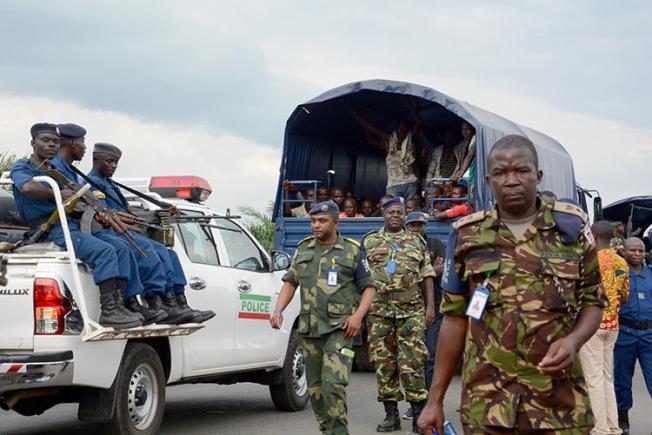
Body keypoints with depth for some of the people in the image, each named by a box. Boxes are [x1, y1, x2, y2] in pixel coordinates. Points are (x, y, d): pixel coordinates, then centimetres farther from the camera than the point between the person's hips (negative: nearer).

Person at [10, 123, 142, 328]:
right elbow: (28, 187, -24)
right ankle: (108, 312, -30)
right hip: (50, 229, -9)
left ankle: (117, 305, -7)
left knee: (121, 249, 3)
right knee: (105, 250, -26)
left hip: (70, 225, 9)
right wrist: (57, 195, -13)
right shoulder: (22, 167, 1)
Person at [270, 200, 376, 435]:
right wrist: (278, 310, -1)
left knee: (333, 384, -18)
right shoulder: (304, 249, 12)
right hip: (309, 328, 5)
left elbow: (368, 287, 3)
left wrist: (358, 315, -12)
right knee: (315, 387, 8)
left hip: (339, 328, -5)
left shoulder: (353, 251, 1)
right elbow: (290, 282, 15)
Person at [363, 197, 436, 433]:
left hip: (412, 310, -1)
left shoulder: (417, 242, 13)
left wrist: (430, 306, 1)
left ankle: (418, 414, 2)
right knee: (384, 363, 3)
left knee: (413, 363, -6)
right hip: (379, 311, 1)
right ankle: (391, 415, 10)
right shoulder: (369, 242, 12)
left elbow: (427, 276, 10)